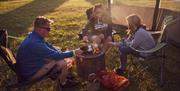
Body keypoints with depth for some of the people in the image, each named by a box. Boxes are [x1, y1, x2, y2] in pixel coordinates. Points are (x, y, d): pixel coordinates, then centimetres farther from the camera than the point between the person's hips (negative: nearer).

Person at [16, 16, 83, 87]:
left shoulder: (34, 36, -4)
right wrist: (73, 53, -17)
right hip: (29, 74, -9)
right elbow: (55, 55, -28)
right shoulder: (34, 43, -34)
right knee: (63, 63, -17)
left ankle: (61, 76, 21)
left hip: (32, 64, 9)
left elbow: (49, 47, 7)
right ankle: (63, 83, 9)